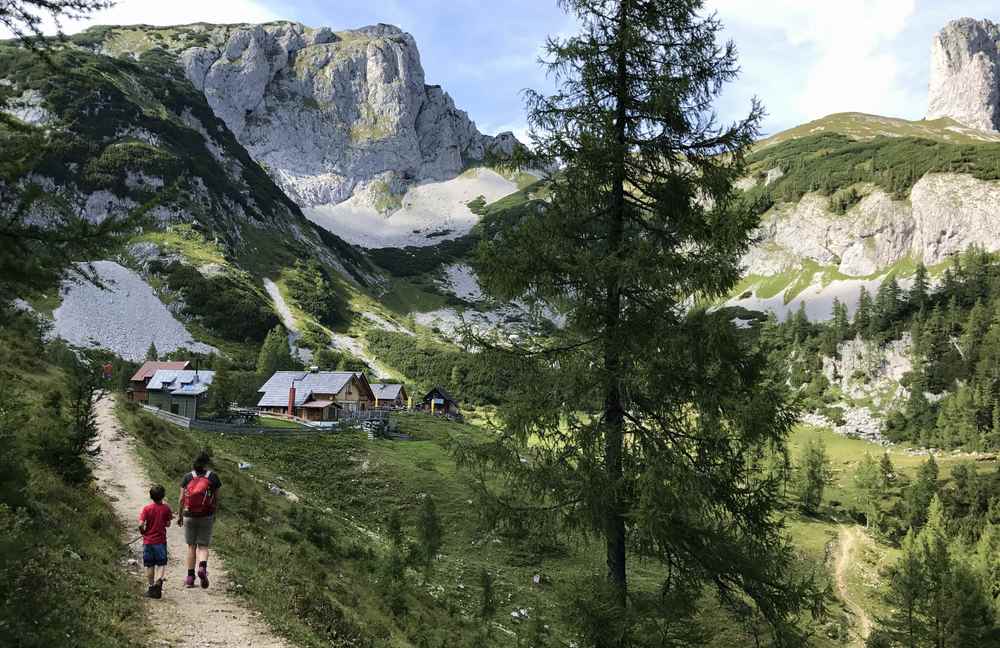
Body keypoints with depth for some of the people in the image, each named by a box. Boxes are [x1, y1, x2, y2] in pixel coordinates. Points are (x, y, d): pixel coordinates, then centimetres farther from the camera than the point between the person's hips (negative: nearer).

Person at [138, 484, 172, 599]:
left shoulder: (146, 508, -7)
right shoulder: (166, 508, -6)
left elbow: (141, 524, -15)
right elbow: (168, 524, -2)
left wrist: (143, 532, 4)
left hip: (148, 541, 1)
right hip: (160, 541, -1)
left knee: (149, 565, 12)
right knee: (161, 564, 4)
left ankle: (152, 587, 18)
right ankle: (158, 583, -18)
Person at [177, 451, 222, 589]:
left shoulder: (187, 477, -1)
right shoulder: (213, 477, -3)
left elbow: (182, 499, -1)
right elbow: (216, 498, 0)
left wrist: (179, 515, 11)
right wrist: (214, 513, 14)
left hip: (189, 516, 1)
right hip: (206, 516, -1)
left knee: (191, 546, 14)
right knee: (203, 546, 8)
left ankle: (190, 577, 16)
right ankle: (202, 567, -20)